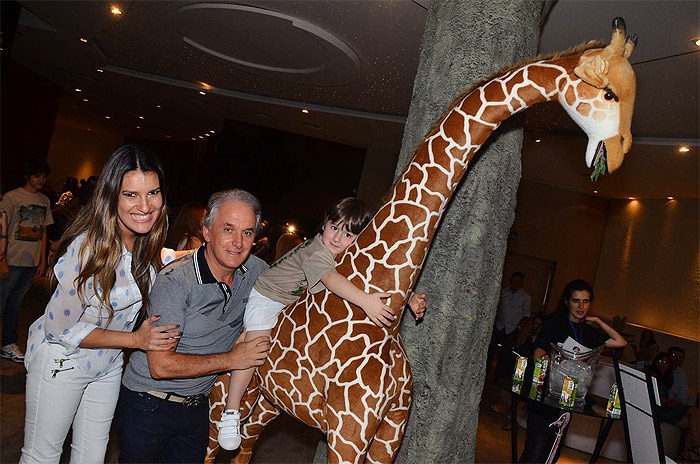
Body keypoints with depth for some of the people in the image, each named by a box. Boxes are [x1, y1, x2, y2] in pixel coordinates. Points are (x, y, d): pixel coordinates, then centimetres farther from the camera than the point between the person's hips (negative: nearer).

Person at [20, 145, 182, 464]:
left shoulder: (149, 239, -11)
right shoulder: (88, 246, -30)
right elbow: (60, 329, -23)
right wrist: (135, 339, -24)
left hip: (108, 364, 6)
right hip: (60, 360, -6)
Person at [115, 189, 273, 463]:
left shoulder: (256, 270, -8)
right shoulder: (175, 281, -24)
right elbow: (161, 365, -25)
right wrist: (231, 359, -20)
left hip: (197, 407, 5)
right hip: (148, 406, -4)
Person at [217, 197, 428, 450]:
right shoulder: (318, 251, -33)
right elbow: (331, 278, -52)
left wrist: (409, 298, -19)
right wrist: (365, 300, -63)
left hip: (295, 305, 8)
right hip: (266, 296, -8)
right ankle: (231, 411, -8)